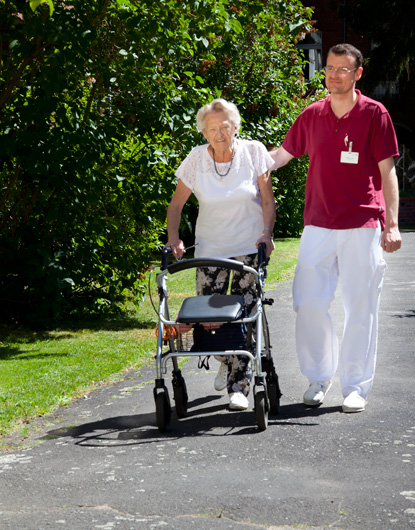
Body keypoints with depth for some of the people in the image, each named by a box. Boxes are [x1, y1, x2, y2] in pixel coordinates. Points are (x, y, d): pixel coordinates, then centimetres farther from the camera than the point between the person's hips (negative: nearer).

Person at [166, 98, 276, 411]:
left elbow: (268, 200, 1)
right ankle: (225, 361, 31)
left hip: (251, 247, -1)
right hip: (210, 248, 1)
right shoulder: (197, 159, -4)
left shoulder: (253, 152, -5)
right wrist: (173, 238, -10)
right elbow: (176, 204, 4)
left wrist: (267, 233, -13)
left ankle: (239, 385, -1)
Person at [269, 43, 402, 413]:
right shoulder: (312, 115, 10)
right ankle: (319, 378, 18)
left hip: (362, 227, -3)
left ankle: (356, 386, 11)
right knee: (308, 303, 0)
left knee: (360, 308, 1)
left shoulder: (374, 114, 1)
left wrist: (392, 224, -6)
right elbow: (281, 155, 21)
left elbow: (387, 171, 0)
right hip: (318, 225, 3)